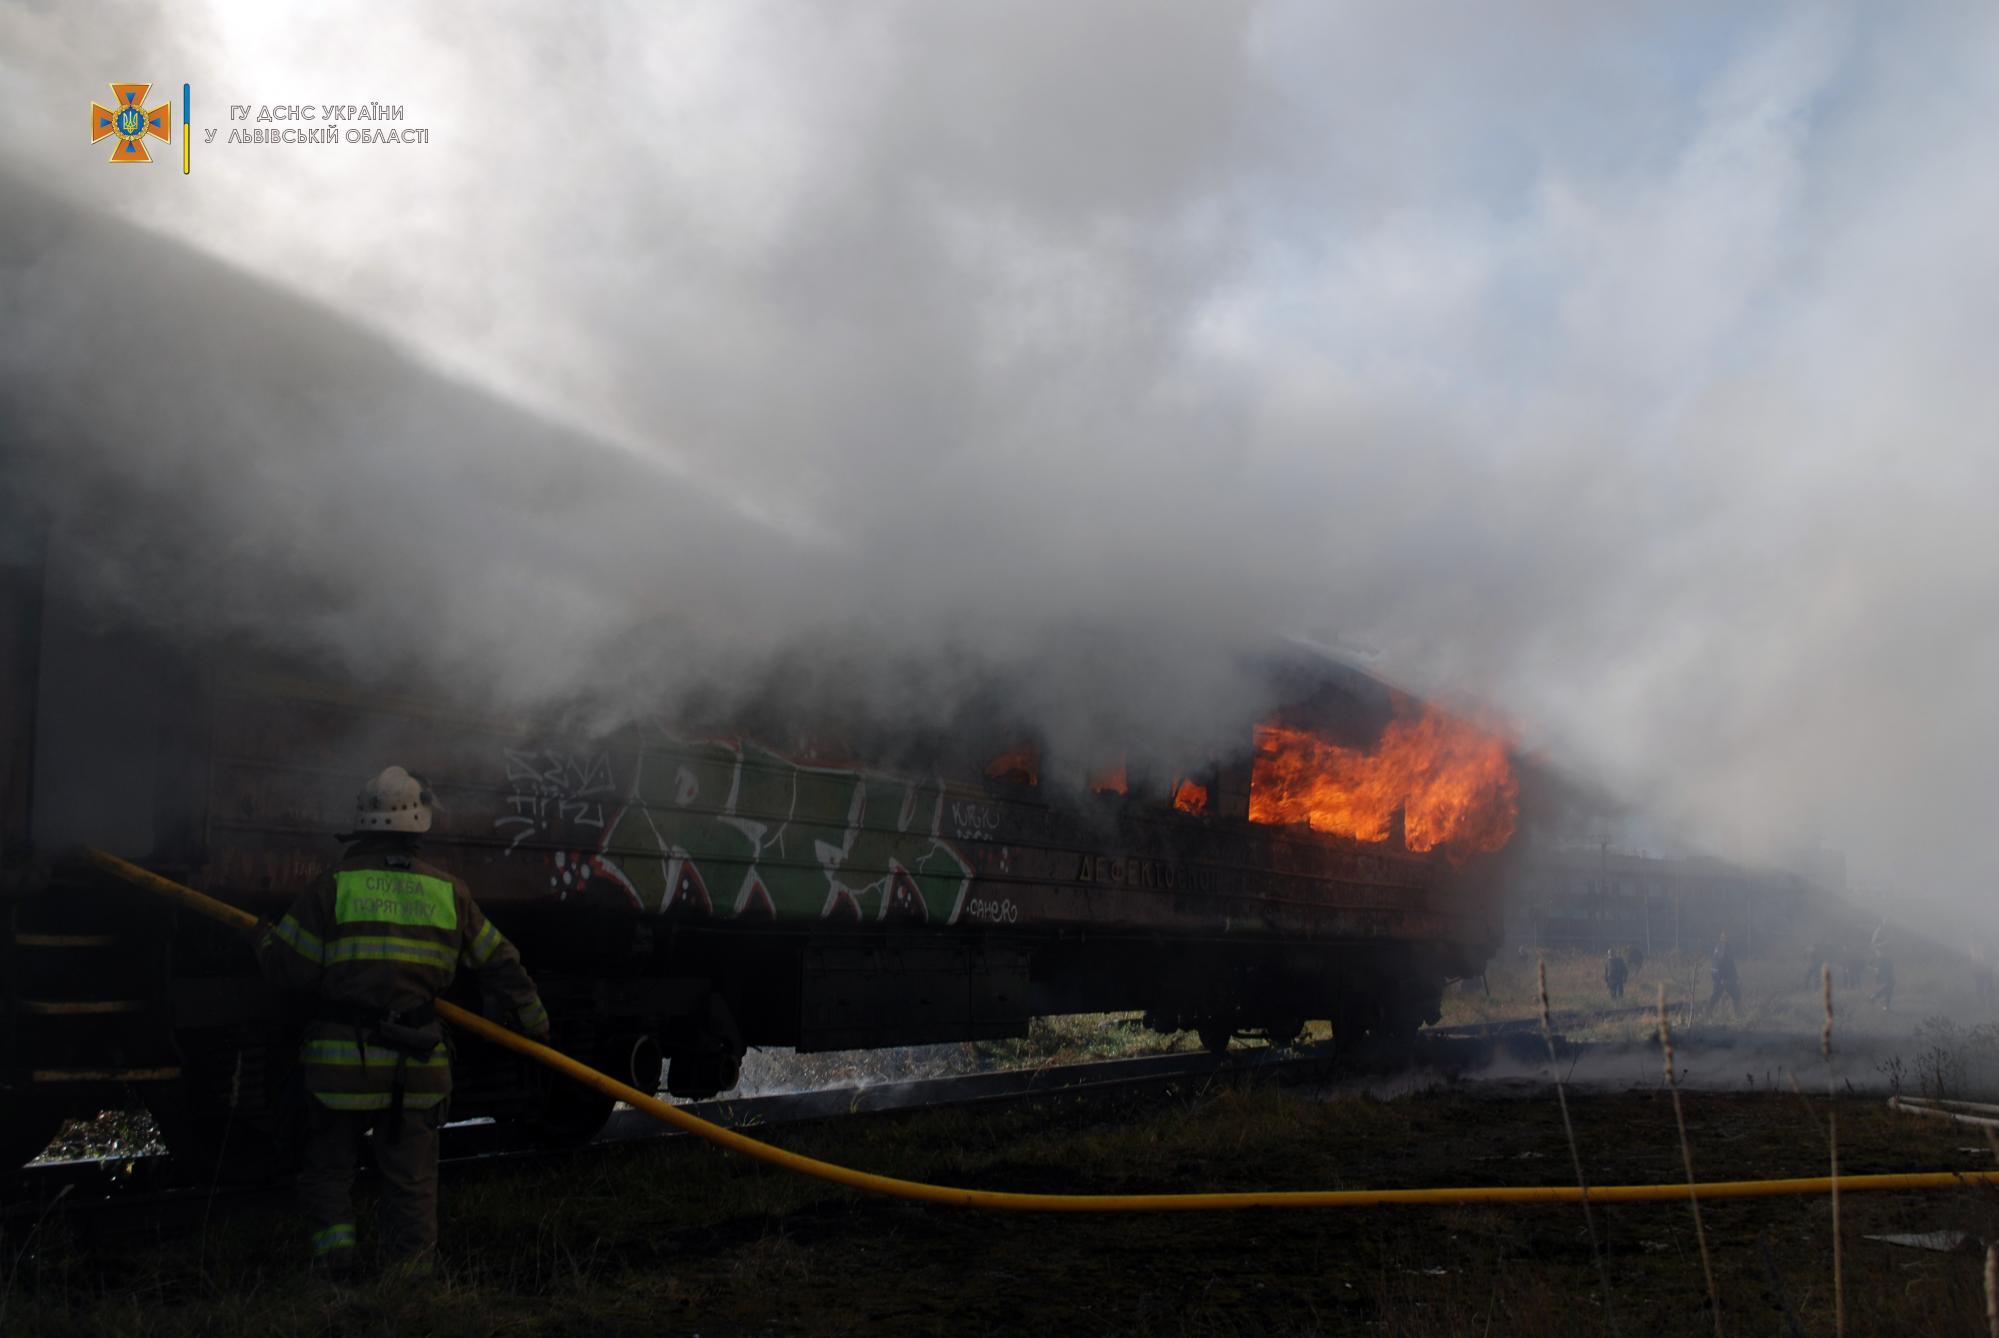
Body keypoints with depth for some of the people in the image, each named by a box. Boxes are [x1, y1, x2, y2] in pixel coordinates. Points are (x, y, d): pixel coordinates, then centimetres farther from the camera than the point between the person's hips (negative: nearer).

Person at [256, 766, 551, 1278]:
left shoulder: (333, 885, -5)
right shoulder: (446, 890, 4)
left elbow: (290, 968, -4)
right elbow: (499, 962, 12)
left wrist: (264, 939, 18)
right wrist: (534, 1019, 25)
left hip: (342, 1057, -2)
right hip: (416, 1063, 2)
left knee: (328, 1165, 17)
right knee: (410, 1178, 12)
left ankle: (334, 1247, 3)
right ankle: (409, 1275, 13)